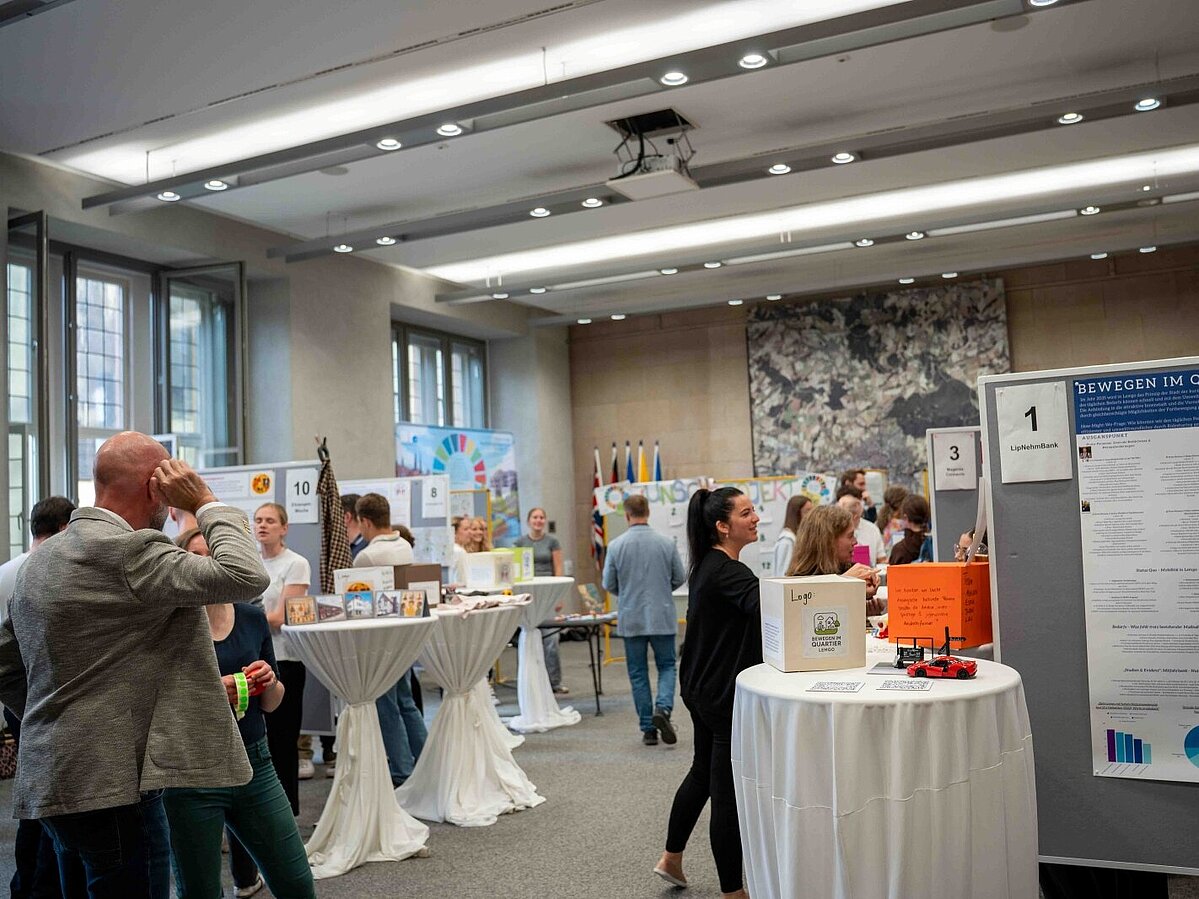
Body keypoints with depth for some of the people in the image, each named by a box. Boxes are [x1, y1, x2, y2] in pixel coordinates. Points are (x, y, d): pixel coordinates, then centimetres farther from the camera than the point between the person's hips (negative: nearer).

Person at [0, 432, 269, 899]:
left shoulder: (42, 557, 12)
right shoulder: (128, 551, -19)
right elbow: (246, 576, -25)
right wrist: (206, 503, -13)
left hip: (50, 777, 10)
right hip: (112, 782, -10)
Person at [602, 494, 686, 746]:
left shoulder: (616, 546, -8)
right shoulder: (666, 543, -6)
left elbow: (609, 585, -1)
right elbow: (680, 578, 3)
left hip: (631, 619, 0)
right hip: (662, 617, 0)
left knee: (638, 674, 10)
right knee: (666, 666, 13)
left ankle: (648, 729, 11)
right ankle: (663, 708, -11)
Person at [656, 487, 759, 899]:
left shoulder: (706, 566, 10)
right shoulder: (728, 572, -21)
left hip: (702, 689, 10)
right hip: (727, 695, -10)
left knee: (703, 771, 24)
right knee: (728, 791, 0)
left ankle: (671, 858, 37)